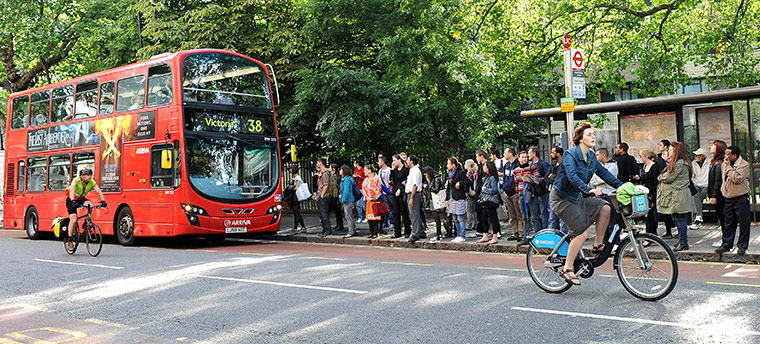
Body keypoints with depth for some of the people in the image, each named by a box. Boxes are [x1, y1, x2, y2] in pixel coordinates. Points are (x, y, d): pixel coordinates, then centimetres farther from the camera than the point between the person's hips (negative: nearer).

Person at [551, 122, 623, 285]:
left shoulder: (591, 157, 6)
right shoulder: (570, 154, -19)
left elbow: (604, 172, 8)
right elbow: (572, 176, -33)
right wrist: (588, 190, -46)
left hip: (577, 197, 8)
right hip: (562, 198, -8)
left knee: (604, 208, -11)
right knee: (582, 233, -14)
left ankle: (598, 244, 4)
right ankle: (567, 268, -6)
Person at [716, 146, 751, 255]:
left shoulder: (744, 164, -9)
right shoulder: (724, 164, 11)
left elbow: (737, 179, -22)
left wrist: (729, 166, -15)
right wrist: (723, 190, 16)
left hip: (741, 198, -5)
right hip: (728, 198, 5)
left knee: (743, 223, 1)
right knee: (729, 223, 10)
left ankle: (742, 246, 10)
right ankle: (726, 245, 17)